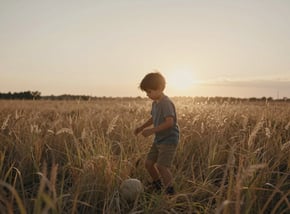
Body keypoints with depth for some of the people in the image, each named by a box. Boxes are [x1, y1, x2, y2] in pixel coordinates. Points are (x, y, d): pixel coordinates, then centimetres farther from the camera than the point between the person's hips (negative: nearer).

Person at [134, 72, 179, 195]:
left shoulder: (166, 103, -19)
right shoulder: (155, 103, 9)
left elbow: (170, 122, -28)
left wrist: (151, 130, -26)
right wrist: (142, 127, 10)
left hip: (169, 140, -9)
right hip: (158, 140, 9)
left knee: (161, 166, -15)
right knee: (148, 163, 9)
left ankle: (170, 191, 4)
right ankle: (157, 185, 30)